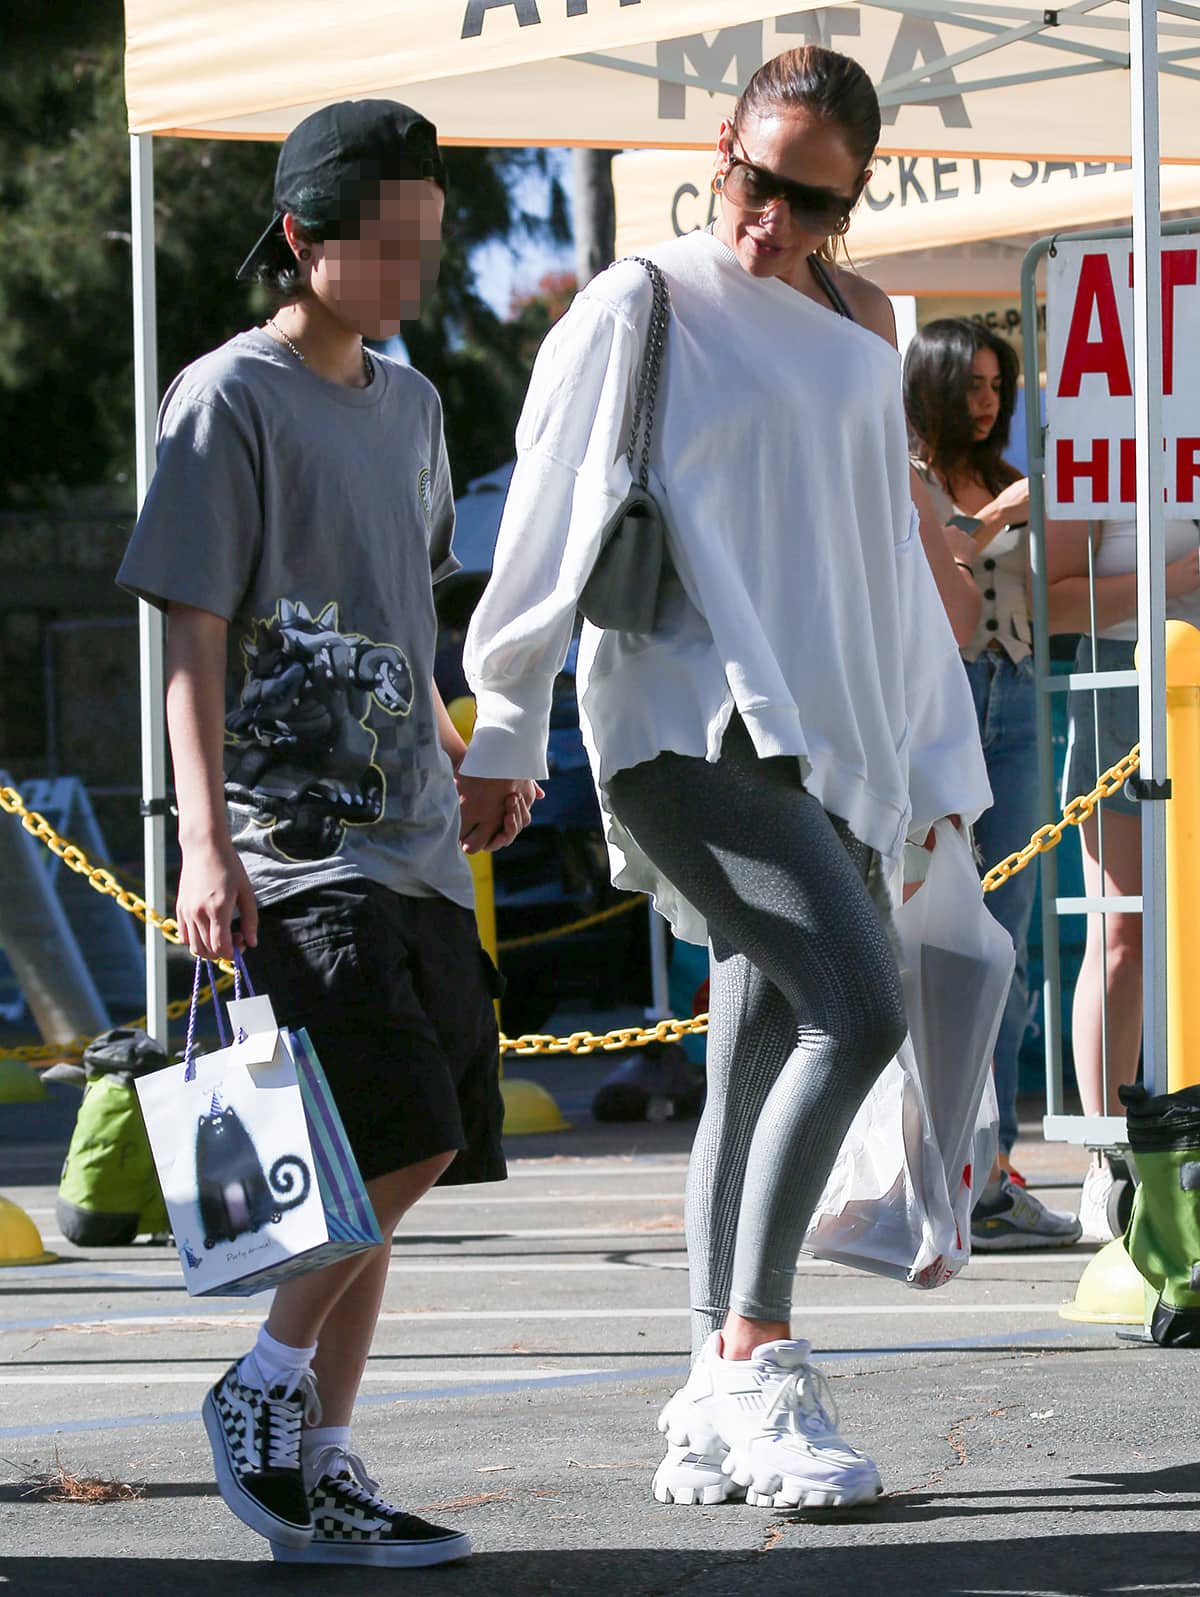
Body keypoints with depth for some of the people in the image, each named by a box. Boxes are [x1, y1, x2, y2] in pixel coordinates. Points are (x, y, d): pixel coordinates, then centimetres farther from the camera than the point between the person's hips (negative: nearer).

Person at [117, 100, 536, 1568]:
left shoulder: (405, 406, 18)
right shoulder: (227, 401, -6)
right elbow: (194, 638, -11)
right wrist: (205, 842, -19)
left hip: (410, 843, 8)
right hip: (293, 848, -8)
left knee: (390, 1162, 4)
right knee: (406, 1131, -18)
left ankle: (320, 1469, 9)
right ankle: (262, 1392, -3)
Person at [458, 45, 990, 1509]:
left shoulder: (855, 329, 17)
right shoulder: (641, 307, 0)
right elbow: (551, 523, 1)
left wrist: (935, 759, 19)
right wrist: (502, 734, 1)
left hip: (824, 742, 7)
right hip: (689, 723, -7)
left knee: (760, 1076, 5)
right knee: (857, 1009, -23)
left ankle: (716, 1418, 9)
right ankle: (751, 1359, -22)